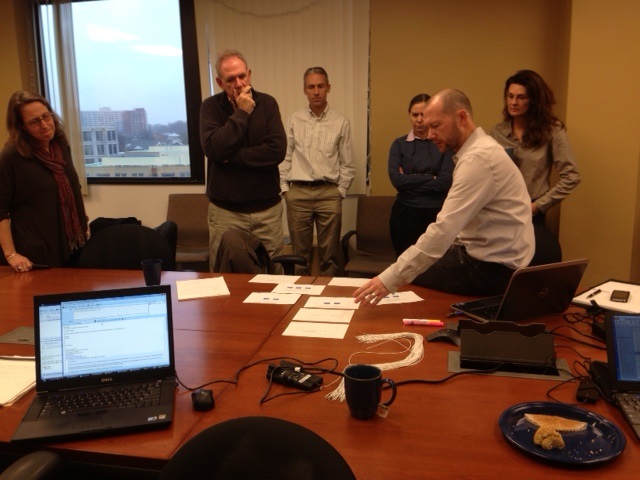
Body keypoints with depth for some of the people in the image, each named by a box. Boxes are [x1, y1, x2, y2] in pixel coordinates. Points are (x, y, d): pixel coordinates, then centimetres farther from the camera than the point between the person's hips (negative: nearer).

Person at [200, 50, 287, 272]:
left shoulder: (267, 103, 0)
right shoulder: (211, 107, 0)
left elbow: (277, 151, -12)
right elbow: (213, 149, -16)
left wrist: (231, 156, -12)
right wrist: (241, 113, -14)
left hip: (267, 208, 1)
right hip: (225, 210, 0)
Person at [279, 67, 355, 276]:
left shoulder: (341, 122, 4)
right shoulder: (295, 120, 7)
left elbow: (347, 164, 7)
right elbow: (284, 157, 9)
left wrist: (341, 190, 1)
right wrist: (285, 188, 2)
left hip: (329, 192, -1)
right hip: (298, 192, 1)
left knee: (329, 253, 4)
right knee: (300, 251, 7)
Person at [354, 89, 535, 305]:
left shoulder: (478, 158, -22)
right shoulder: (478, 149, 9)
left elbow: (445, 228, -30)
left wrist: (391, 278, -31)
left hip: (493, 266, -9)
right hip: (486, 252, 9)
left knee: (408, 275, -5)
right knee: (408, 265, 8)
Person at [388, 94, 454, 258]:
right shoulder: (399, 144, 6)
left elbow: (445, 182, -9)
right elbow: (396, 179, -8)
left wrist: (410, 182, -7)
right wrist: (431, 178, -9)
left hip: (436, 214, -1)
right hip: (405, 214, 1)